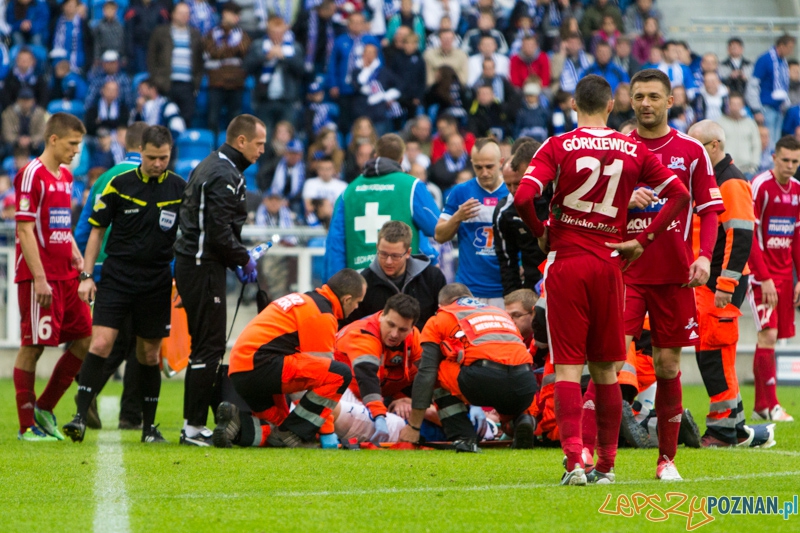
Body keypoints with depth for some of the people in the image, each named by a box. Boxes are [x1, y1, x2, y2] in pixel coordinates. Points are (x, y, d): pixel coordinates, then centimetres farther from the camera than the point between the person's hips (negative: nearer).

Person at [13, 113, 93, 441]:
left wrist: (75, 255, 10)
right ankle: (27, 425, 4)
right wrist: (39, 279, -19)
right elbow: (26, 230, -15)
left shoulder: (65, 176, 15)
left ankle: (44, 409, 16)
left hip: (66, 276, 9)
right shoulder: (32, 175, -11)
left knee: (85, 340, 6)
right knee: (32, 348, -3)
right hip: (39, 278, -9)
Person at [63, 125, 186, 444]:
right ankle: (81, 416, -15)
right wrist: (87, 276, -1)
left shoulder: (180, 189, 3)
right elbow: (97, 230, 5)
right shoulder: (119, 185, -1)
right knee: (101, 343, -14)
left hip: (157, 283, 2)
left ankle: (149, 426, 18)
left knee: (150, 355, 7)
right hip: (117, 276, -1)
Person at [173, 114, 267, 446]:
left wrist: (235, 261, 15)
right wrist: (243, 260, -7)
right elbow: (220, 230, -22)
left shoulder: (210, 167, 18)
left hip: (192, 265, 11)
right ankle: (194, 427, -7)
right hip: (203, 269, -11)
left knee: (208, 346, 14)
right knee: (209, 347, -8)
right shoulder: (224, 175, -16)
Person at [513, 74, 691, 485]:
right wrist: (643, 240, 5)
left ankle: (574, 460, -16)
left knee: (568, 368, -3)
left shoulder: (558, 147, -5)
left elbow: (523, 197, -17)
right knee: (605, 370, 12)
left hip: (566, 263, -3)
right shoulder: (634, 151, 4)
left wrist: (541, 233, 1)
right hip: (609, 263, 3)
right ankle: (606, 464, 15)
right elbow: (679, 194, 2)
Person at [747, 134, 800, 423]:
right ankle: (772, 405, -14)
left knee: (771, 337, 7)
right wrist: (764, 278, -17)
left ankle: (760, 406, 12)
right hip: (761, 273, -6)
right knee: (768, 334, -14)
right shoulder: (760, 186, -11)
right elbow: (750, 236, -14)